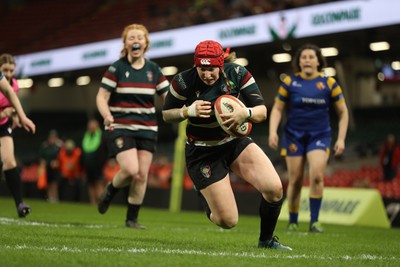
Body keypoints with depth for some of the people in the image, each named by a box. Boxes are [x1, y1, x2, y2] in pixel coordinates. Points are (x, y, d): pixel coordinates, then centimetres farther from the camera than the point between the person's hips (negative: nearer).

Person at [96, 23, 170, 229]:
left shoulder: (153, 69, 7)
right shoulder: (117, 68, -3)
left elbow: (168, 97, 9)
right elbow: (101, 97, -6)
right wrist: (107, 115, -26)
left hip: (147, 129, 4)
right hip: (120, 127, -4)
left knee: (142, 175, -2)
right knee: (131, 170, -20)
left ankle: (132, 219, 12)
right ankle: (110, 191, 12)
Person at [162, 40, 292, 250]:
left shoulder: (237, 74, -14)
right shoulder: (184, 81, -19)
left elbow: (262, 112, -14)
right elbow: (166, 114, -5)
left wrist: (246, 113, -37)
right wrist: (189, 111, -25)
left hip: (235, 142, 3)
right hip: (202, 152, -2)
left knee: (274, 189, -20)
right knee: (227, 221, -7)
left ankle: (266, 240, 8)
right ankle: (202, 195, 29)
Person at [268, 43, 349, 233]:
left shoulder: (329, 83, 0)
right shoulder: (290, 82, 0)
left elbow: (343, 112, 6)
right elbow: (277, 109, 4)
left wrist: (341, 139, 0)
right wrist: (273, 132, -11)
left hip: (320, 135, -1)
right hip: (294, 135, 1)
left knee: (317, 176, -20)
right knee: (295, 180, 0)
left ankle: (314, 221, -10)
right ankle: (292, 222, 15)